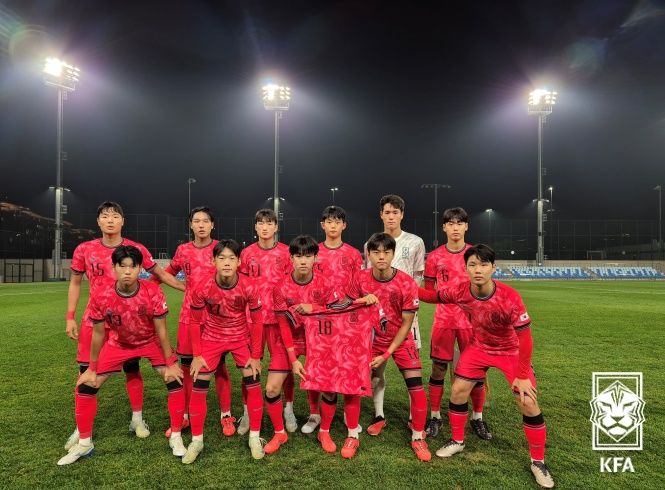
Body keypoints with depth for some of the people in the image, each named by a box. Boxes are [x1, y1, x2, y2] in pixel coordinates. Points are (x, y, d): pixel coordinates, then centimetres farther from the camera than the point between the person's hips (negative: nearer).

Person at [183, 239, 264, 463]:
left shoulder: (249, 287, -24)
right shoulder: (202, 288, -24)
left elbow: (256, 322, -11)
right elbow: (195, 322, -8)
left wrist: (255, 356, -8)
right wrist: (197, 355, -6)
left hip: (241, 337, 0)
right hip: (212, 338, 0)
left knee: (253, 384, -4)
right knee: (198, 388, -2)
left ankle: (254, 438, 13)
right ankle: (196, 441, 17)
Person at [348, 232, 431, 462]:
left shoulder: (407, 284, -23)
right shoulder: (360, 279, -16)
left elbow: (406, 324, -16)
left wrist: (387, 354, -17)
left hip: (401, 340, -2)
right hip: (374, 338, 3)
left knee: (415, 385, -10)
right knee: (371, 378, 9)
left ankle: (418, 437, 7)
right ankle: (379, 417, 38)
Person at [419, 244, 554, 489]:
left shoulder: (510, 297, -35)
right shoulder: (459, 291, -23)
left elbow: (525, 337, -26)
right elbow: (433, 295, -2)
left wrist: (523, 376, -22)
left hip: (511, 350, -3)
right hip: (479, 347, 4)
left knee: (528, 403, -9)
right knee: (458, 390, 1)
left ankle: (538, 462, 13)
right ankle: (457, 441, 25)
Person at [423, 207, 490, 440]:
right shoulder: (434, 257, 1)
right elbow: (427, 291, 5)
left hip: (471, 318, 1)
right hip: (443, 319, 0)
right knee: (438, 367, 3)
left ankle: (477, 418, 23)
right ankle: (435, 416, 19)